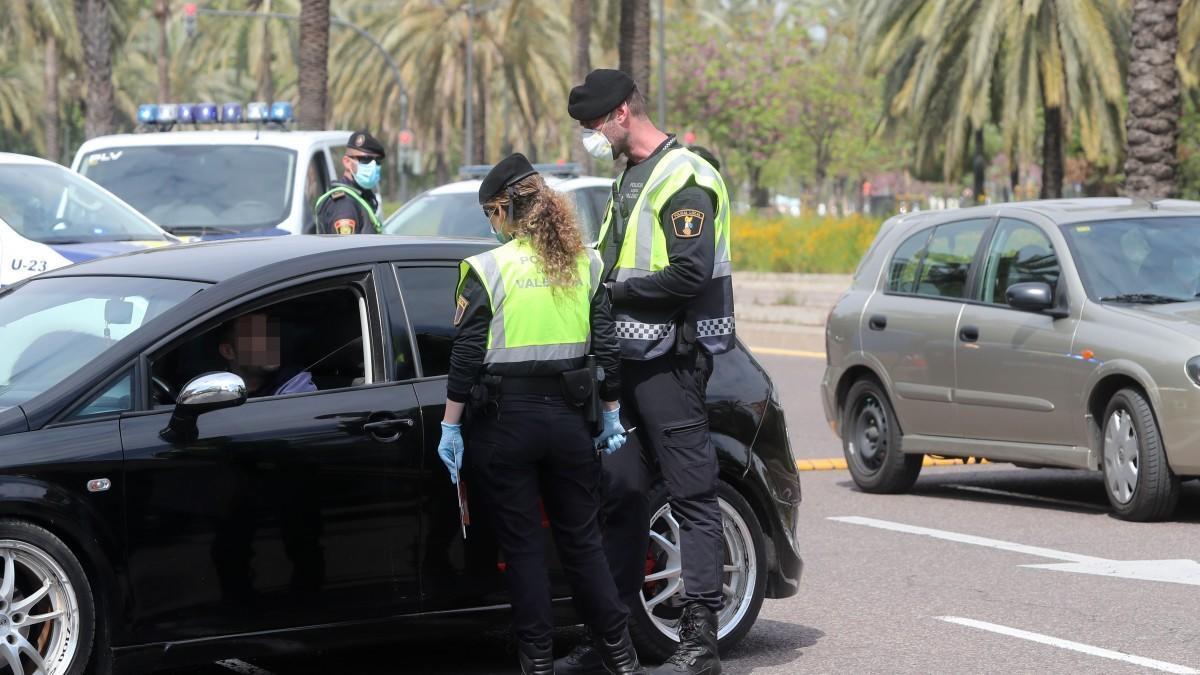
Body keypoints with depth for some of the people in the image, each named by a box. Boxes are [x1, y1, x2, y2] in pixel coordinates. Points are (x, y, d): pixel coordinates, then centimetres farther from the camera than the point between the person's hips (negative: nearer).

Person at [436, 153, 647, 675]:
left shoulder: (488, 269, -7)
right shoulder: (583, 264, 5)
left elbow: (467, 355, -9)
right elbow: (607, 345, 6)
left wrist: (450, 425, -4)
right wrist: (612, 413, 14)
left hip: (505, 419, -4)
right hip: (567, 417, 4)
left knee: (522, 547, 4)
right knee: (582, 540, 12)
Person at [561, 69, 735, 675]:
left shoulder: (684, 179, -13)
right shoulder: (629, 178, 18)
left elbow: (690, 274, -22)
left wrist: (616, 291, -14)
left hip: (671, 360, -10)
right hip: (628, 356, 10)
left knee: (692, 498, -6)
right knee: (621, 495, 12)